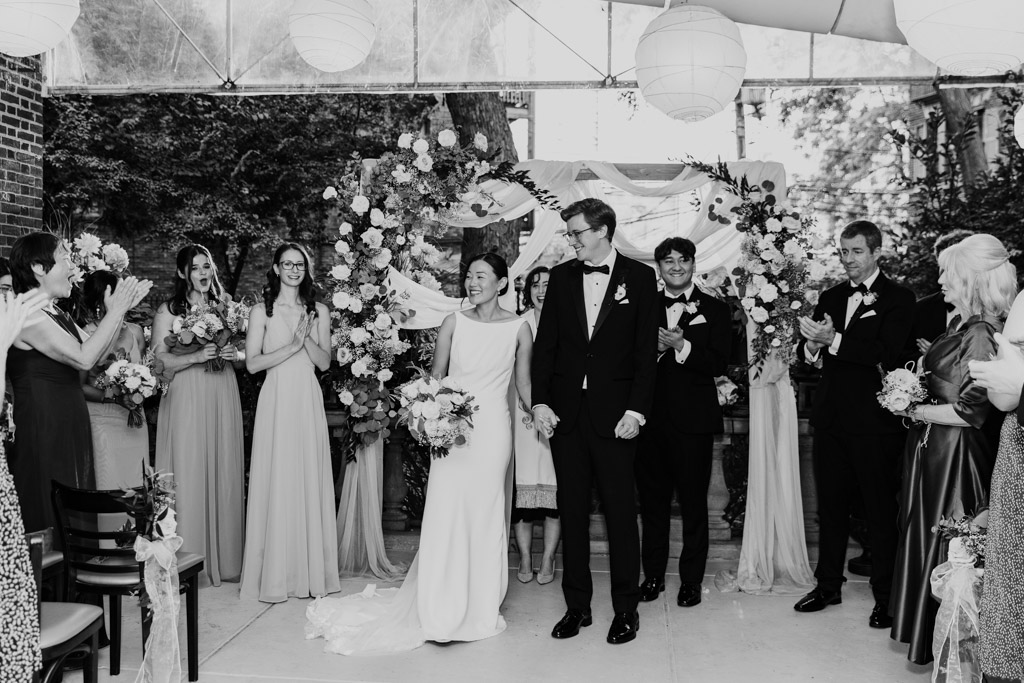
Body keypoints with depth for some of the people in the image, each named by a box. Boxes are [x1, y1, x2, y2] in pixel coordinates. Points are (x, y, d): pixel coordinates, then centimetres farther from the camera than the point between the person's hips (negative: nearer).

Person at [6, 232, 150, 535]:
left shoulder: (56, 314, 14)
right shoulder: (27, 314, -15)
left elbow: (95, 351, 12)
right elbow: (82, 358, -21)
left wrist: (122, 308, 7)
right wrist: (114, 313, -12)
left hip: (69, 428, 9)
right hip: (43, 428, -9)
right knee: (49, 515, -4)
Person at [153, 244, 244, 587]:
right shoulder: (168, 311, 1)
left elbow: (243, 356, 19)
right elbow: (159, 360, -7)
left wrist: (234, 354, -3)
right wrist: (197, 356, -19)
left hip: (223, 399, 4)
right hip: (187, 401, -4)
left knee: (224, 474, 5)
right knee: (189, 476, -4)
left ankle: (224, 559, 14)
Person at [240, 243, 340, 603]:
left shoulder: (318, 311, 10)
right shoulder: (261, 311, 4)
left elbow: (325, 362, 5)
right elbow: (252, 363, -3)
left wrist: (307, 336, -11)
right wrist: (291, 346, -12)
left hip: (309, 402, 2)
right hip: (276, 401, -2)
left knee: (310, 482, 2)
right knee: (277, 483, -2)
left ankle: (311, 572, 11)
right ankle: (276, 575, 6)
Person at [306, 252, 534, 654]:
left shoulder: (519, 328, 2)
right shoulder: (453, 323, 3)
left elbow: (523, 383, 9)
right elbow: (436, 375, 8)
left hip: (492, 429, 0)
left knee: (486, 516, 6)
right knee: (445, 514, 0)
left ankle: (480, 610, 21)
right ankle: (441, 613, 12)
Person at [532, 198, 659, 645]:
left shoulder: (639, 277, 0)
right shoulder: (561, 277, 9)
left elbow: (646, 350, -3)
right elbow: (546, 344, 7)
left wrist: (636, 410, -10)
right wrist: (540, 401, -2)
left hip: (615, 412, -3)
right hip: (566, 411, 3)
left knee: (620, 511, 3)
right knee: (572, 510, 9)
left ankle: (626, 609, 16)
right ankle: (577, 605, 20)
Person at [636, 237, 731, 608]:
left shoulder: (715, 310, 5)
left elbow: (719, 364, -5)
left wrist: (681, 346, -17)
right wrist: (653, 349, -13)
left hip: (693, 420, -2)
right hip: (650, 418, 2)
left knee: (693, 502, 4)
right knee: (652, 501, 9)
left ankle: (691, 580, 16)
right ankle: (652, 575, 21)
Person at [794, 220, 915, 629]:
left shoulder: (898, 299, -4)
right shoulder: (830, 297, 14)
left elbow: (886, 354, -18)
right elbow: (806, 352, 9)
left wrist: (834, 340, -22)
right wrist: (812, 345, -13)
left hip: (873, 422, -5)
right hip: (830, 418, 6)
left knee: (880, 510, 5)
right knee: (830, 506, 14)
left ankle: (886, 596, 16)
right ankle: (828, 585, 27)